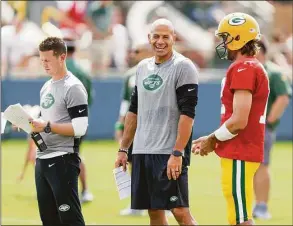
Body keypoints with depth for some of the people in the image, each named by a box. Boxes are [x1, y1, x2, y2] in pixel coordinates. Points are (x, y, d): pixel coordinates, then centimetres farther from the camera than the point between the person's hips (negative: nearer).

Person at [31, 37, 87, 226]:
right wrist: (34, 124, 5)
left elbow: (80, 128, -18)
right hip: (42, 159, 9)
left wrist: (47, 126, -21)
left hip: (63, 160, -9)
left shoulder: (73, 87, -11)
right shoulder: (46, 87, 17)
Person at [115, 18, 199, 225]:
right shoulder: (143, 67, 14)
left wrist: (177, 153, -20)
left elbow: (187, 113, -14)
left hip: (170, 153, -7)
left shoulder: (183, 67, -8)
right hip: (142, 152, 7)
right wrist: (123, 149, 17)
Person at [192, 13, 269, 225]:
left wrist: (213, 140, -6)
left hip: (239, 155, -10)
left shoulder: (243, 69, -16)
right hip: (244, 151, 10)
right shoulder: (254, 67, 16)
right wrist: (213, 140, 15)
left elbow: (239, 121, -22)